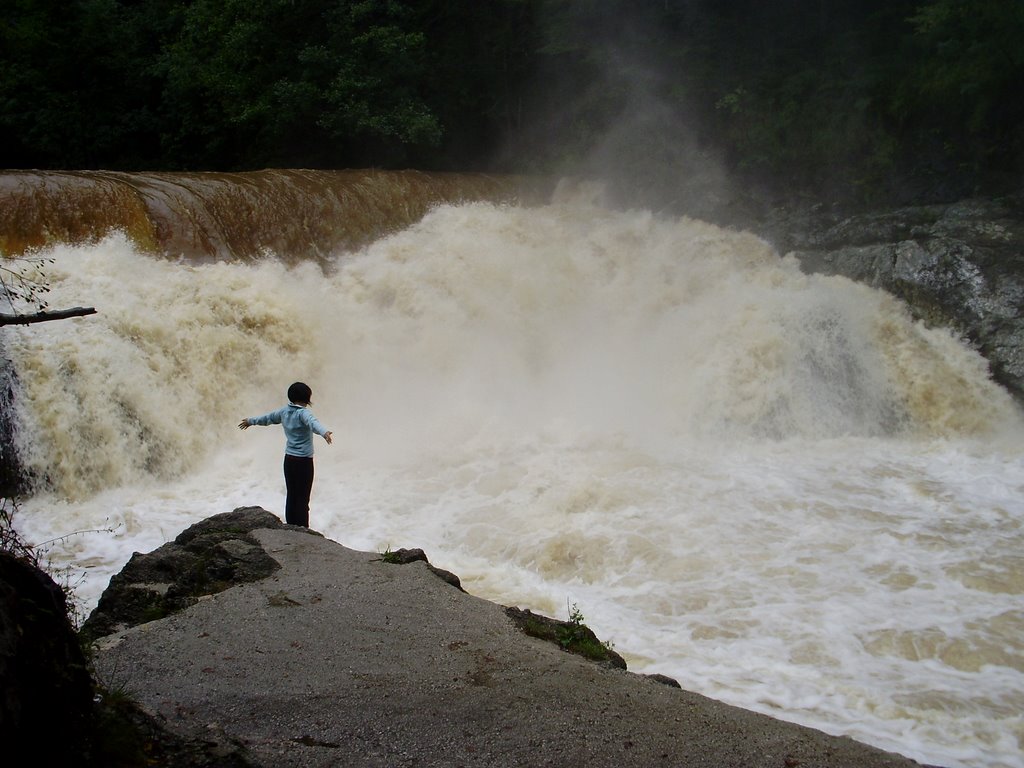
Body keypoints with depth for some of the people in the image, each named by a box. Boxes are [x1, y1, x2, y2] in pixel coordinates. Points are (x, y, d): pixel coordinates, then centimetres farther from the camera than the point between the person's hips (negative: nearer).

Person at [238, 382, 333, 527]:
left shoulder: (284, 411, 7)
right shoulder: (303, 413, -14)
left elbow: (267, 418, 24)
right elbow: (313, 423, -36)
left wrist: (251, 421, 43)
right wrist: (324, 432, -56)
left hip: (289, 459, 7)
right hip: (304, 461, -7)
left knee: (291, 497, 11)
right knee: (302, 499, -4)